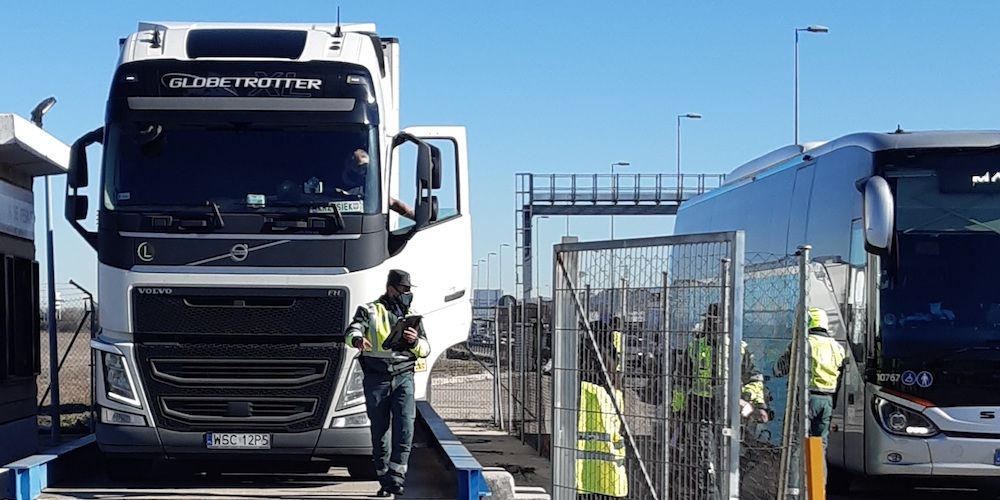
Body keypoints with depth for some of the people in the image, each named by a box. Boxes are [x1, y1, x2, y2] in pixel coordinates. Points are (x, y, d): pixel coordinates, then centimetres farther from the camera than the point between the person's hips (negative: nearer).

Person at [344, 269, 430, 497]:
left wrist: (414, 342, -14)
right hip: (376, 379, -2)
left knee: (405, 428, -14)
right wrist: (357, 340, -36)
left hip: (403, 377, 2)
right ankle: (384, 480, 12)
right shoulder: (369, 311, 8)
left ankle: (396, 478, -12)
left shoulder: (412, 316, 17)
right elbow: (352, 331, -11)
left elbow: (425, 349, 10)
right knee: (379, 431, 2)